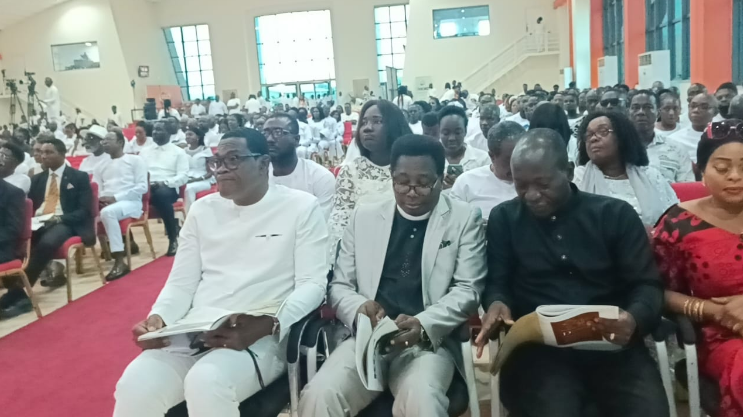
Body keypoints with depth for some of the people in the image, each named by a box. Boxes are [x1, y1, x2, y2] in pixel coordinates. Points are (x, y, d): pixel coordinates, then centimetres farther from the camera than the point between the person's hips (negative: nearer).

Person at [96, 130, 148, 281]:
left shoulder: (135, 160, 8)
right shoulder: (101, 167, 25)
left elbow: (142, 187, -4)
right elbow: (97, 189, 15)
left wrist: (115, 198, -12)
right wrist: (100, 199, -10)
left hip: (130, 202, -5)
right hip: (106, 204, 5)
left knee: (107, 212, -37)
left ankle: (120, 261, -34)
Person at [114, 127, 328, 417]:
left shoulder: (301, 207, 2)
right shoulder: (202, 210, 16)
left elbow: (312, 283, -4)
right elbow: (181, 283, 15)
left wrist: (269, 324, -21)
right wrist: (158, 317, -7)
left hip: (262, 335, -4)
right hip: (195, 330, 4)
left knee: (205, 382, -34)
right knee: (135, 384, -25)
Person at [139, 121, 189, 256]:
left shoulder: (178, 152, 10)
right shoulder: (144, 152, 25)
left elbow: (183, 176, -1)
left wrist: (164, 183, -17)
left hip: (168, 188, -3)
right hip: (146, 188, 3)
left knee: (161, 194, -41)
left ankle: (173, 239, -28)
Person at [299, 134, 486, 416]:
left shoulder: (465, 219, 6)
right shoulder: (364, 217, 13)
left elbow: (467, 290, 0)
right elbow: (339, 285, 14)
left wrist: (424, 325, -18)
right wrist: (359, 307, -10)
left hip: (429, 342, -2)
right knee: (319, 395, -25)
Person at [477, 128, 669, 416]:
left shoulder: (616, 214, 8)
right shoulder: (503, 219, 9)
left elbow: (647, 285, 5)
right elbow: (497, 283, 7)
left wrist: (634, 319, -17)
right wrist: (496, 303, -17)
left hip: (612, 344, 1)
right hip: (538, 348, -1)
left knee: (649, 413, -24)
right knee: (551, 411, -29)